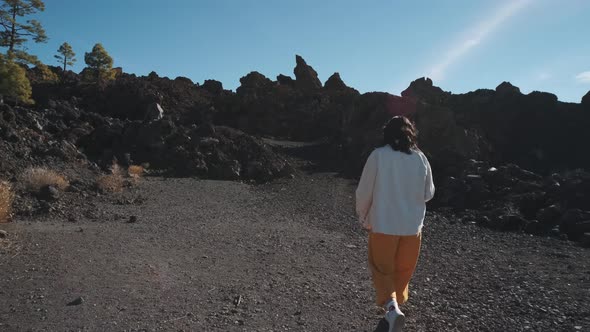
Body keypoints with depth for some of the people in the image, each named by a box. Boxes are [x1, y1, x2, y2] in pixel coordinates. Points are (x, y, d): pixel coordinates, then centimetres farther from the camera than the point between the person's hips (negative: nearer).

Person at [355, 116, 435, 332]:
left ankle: (391, 307, -7)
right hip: (412, 225, 3)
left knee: (382, 268, 12)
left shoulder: (378, 155, -13)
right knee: (403, 269, 20)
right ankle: (395, 307, 35)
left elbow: (364, 191, -8)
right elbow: (428, 194, 6)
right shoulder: (420, 158, -4)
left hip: (383, 224, -3)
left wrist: (363, 216, 8)